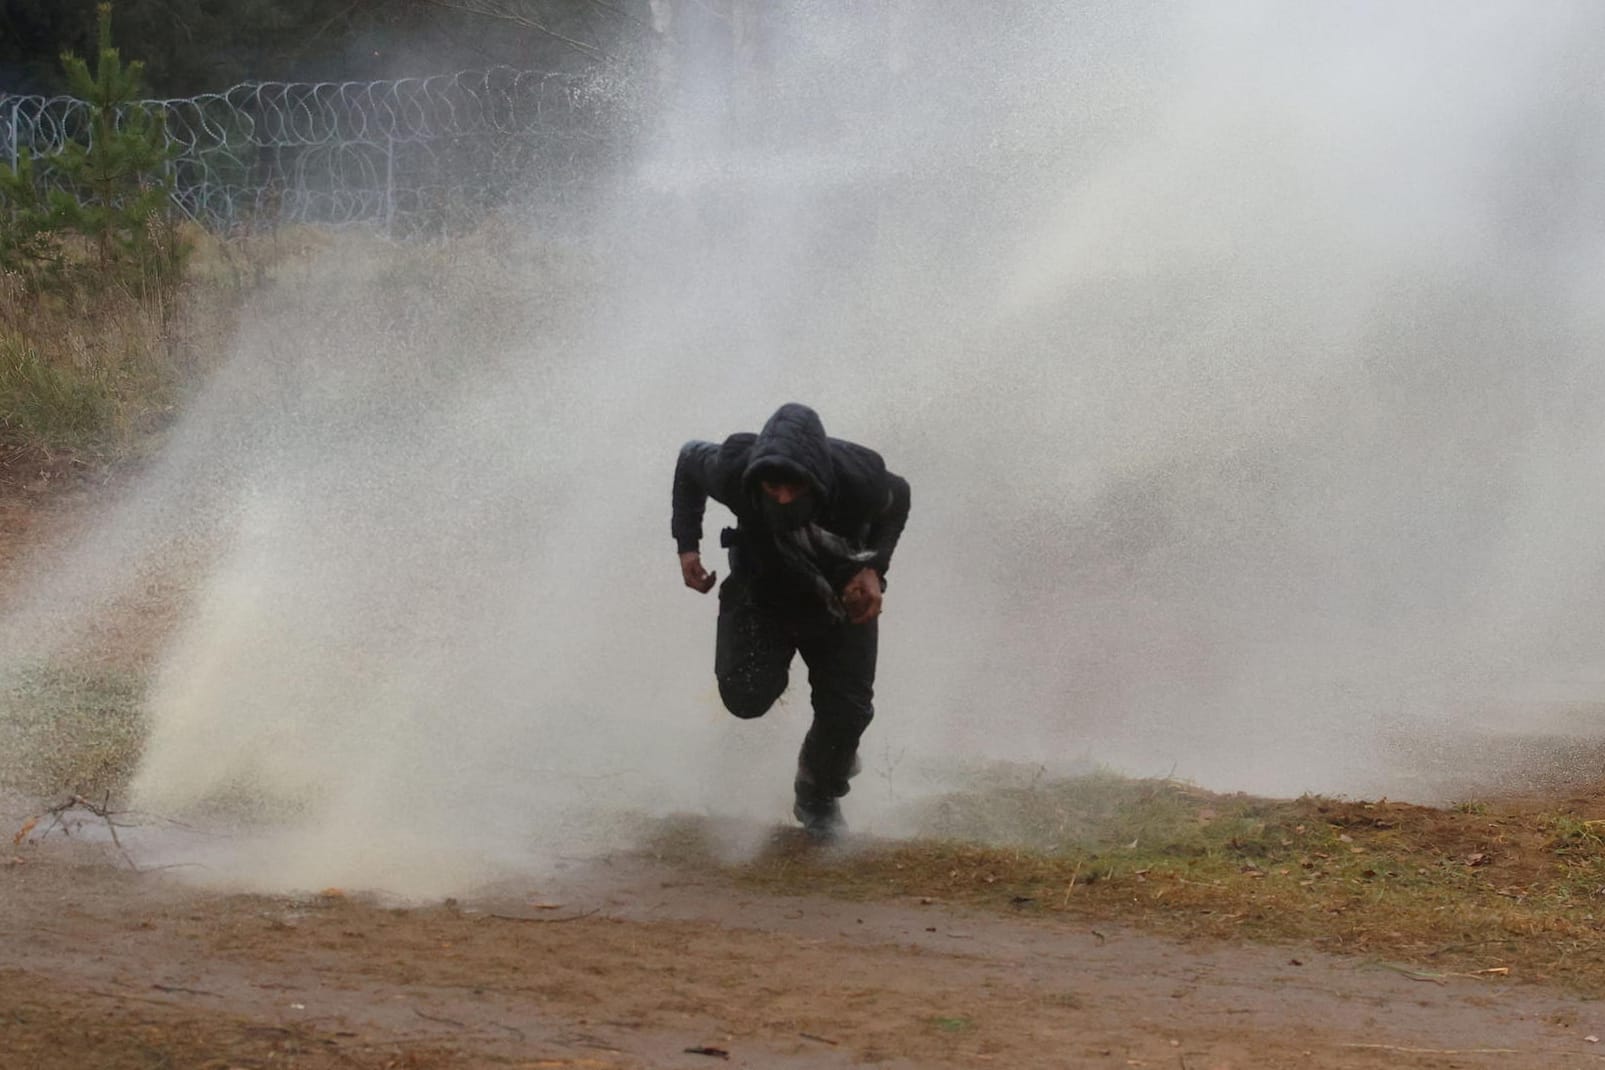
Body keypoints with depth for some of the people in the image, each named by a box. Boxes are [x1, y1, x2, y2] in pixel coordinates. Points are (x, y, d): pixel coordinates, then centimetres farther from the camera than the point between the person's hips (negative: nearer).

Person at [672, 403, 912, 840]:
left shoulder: (859, 480, -35)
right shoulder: (732, 470, -34)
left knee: (847, 710, -9)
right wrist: (687, 546, -14)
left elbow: (898, 498, -9)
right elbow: (688, 459, -8)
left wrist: (874, 569, -21)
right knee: (745, 697, -21)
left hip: (840, 597, 0)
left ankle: (819, 798, 24)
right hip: (760, 587, 0)